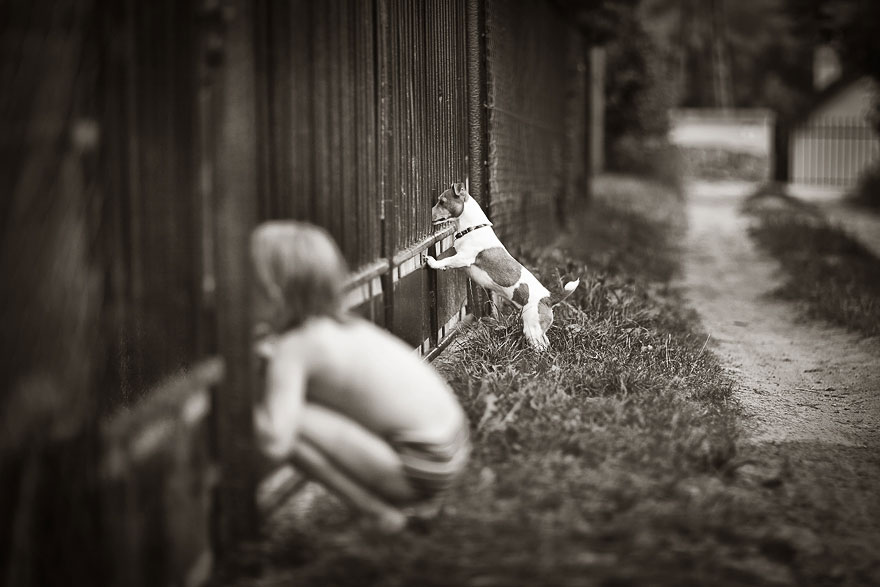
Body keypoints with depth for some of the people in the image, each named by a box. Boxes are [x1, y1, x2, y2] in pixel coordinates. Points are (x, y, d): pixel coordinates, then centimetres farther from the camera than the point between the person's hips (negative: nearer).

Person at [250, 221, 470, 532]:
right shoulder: (340, 325, 7)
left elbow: (275, 444, -25)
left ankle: (379, 512, -2)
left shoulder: (293, 347, -16)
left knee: (287, 422, -16)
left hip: (419, 469, -9)